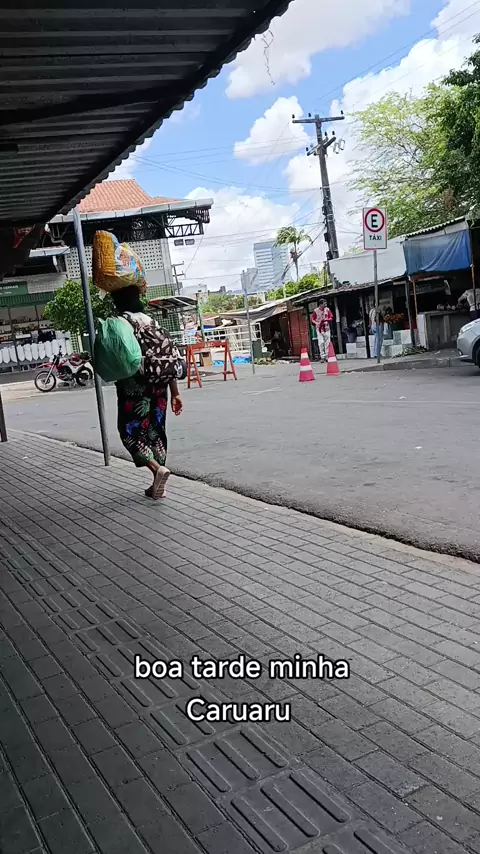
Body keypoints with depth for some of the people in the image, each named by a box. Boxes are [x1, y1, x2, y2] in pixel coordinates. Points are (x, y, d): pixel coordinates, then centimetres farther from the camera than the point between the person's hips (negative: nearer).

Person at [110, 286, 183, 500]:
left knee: (131, 432, 5)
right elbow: (170, 357, 6)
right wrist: (174, 393, 10)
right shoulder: (151, 322, 10)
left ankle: (158, 468, -16)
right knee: (155, 431, 13)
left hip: (133, 389, -6)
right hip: (157, 388, 6)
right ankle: (158, 485, 16)